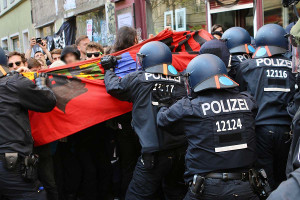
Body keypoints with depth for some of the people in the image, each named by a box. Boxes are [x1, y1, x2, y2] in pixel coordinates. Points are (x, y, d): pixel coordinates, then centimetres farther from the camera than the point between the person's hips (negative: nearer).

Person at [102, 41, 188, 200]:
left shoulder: (138, 79, -3)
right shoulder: (181, 81, 5)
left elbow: (113, 87, 10)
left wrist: (108, 70, 30)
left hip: (154, 153, -5)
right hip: (180, 150, 5)